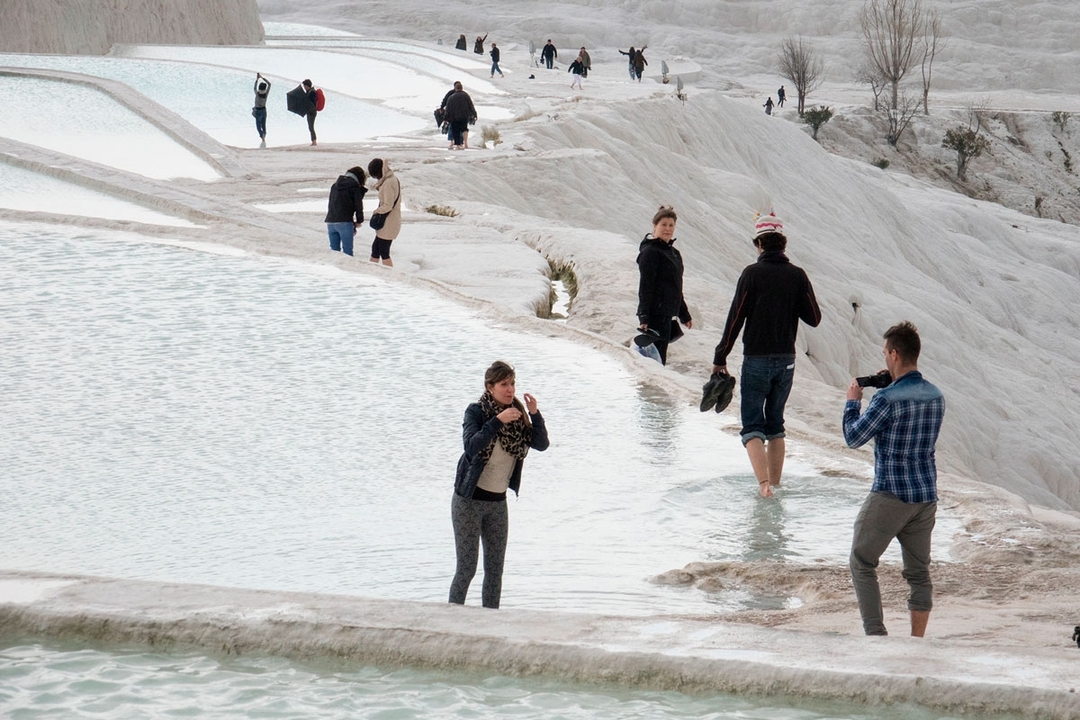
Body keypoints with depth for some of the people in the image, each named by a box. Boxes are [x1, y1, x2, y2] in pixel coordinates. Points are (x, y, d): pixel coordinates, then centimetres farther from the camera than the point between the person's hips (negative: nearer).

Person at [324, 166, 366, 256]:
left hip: (330, 222, 6)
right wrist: (359, 221, 13)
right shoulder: (355, 187, -2)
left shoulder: (335, 185, 17)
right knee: (347, 250, -2)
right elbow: (358, 205, -1)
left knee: (334, 250, 9)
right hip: (344, 222, -6)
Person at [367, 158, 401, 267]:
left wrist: (377, 211, -8)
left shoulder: (388, 183, -22)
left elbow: (388, 206, -24)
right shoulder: (393, 179, 10)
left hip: (388, 224, -10)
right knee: (375, 247, 17)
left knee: (384, 253, -3)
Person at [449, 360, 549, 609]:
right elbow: (472, 446, -28)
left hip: (498, 502, 5)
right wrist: (498, 421, -34)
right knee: (466, 568, -5)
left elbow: (541, 444, -7)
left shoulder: (517, 413, 3)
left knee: (495, 569, 7)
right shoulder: (476, 411, -12)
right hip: (469, 500, -5)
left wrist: (534, 414, -20)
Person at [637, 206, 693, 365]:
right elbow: (645, 287, -15)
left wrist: (684, 315, 28)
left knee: (659, 358, 8)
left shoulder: (674, 253, 17)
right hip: (655, 314, -9)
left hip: (667, 314, 9)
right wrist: (644, 317, -22)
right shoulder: (650, 252, -9)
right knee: (657, 359, -12)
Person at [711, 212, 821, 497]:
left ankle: (763, 481, -20)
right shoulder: (797, 276, -2)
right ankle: (774, 484, 19)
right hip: (786, 361, 4)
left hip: (756, 360, -4)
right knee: (775, 424, 18)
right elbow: (814, 318, 2)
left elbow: (735, 319, -11)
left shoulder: (752, 274, -12)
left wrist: (720, 357, -3)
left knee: (752, 425, -1)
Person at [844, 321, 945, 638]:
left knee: (861, 563, 8)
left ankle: (876, 634, 0)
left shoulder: (887, 399, -18)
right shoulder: (936, 397, 4)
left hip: (890, 495, -6)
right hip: (926, 494, 6)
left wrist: (852, 401, 8)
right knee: (919, 572, 14)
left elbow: (854, 438, -8)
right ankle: (917, 642, 13)